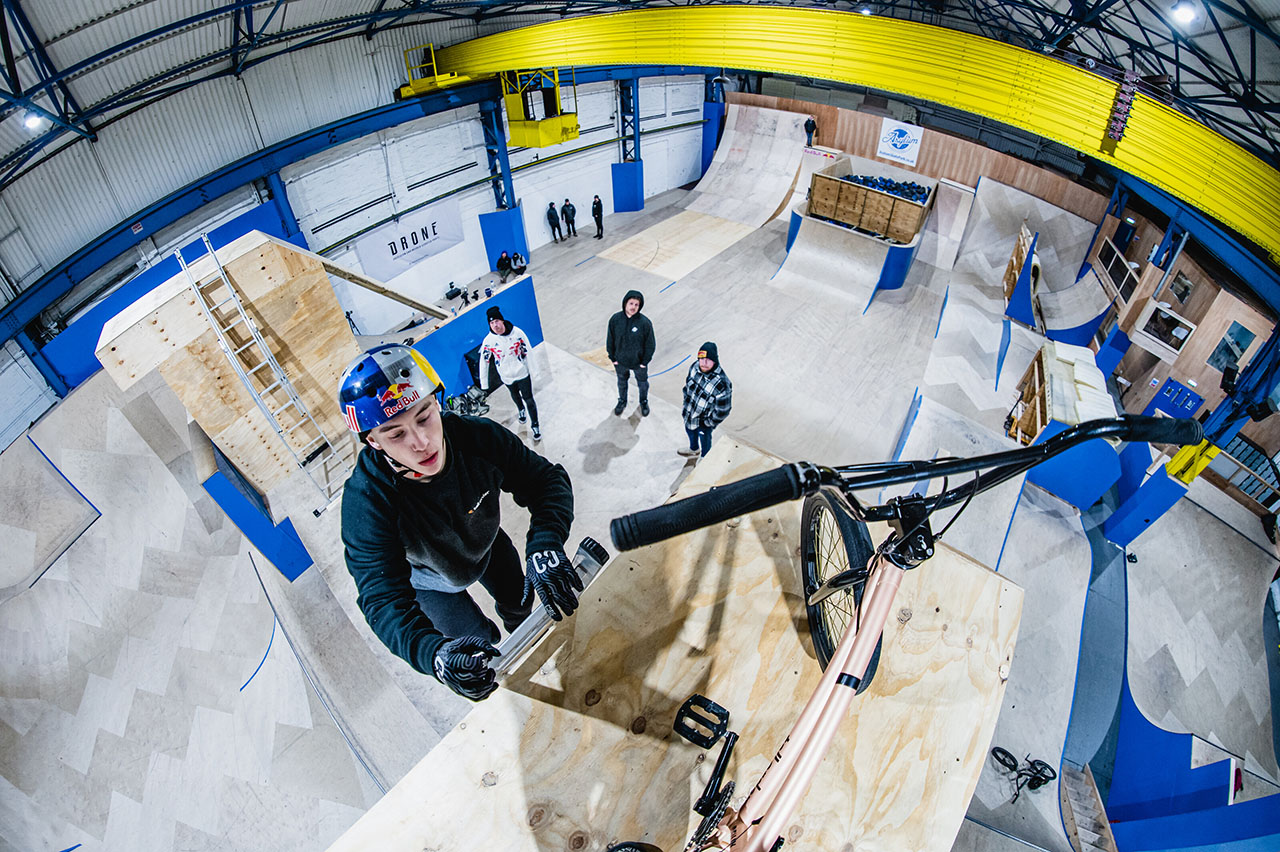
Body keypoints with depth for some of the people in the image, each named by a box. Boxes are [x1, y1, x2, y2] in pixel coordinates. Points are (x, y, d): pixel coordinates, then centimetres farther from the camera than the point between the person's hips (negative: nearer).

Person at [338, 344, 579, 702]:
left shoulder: (476, 434, -37)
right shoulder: (366, 501, -41)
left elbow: (546, 478, -30)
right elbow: (384, 599, -42)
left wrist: (545, 545, -50)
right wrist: (434, 654, -61)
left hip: (486, 541, 3)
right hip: (432, 577, -2)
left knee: (519, 601, 22)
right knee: (479, 640, 8)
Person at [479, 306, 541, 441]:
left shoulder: (517, 333, -19)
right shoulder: (489, 340, -17)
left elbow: (528, 352, -8)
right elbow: (484, 362, -8)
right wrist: (484, 383, -6)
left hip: (523, 374, -2)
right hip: (507, 377, 2)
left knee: (529, 399, 3)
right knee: (515, 396, 26)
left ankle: (535, 425, 23)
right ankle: (521, 410, 59)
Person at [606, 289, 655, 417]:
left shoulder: (645, 322, -24)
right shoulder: (615, 319, -18)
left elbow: (650, 344, -13)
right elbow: (610, 340, -6)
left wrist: (644, 362, -10)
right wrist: (613, 358, -3)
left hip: (639, 362, -1)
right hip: (620, 361, 2)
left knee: (642, 383, 23)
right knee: (622, 382, 26)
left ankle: (644, 402, 52)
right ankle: (622, 401, 54)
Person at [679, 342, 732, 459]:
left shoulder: (721, 383, -39)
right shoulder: (695, 366, -19)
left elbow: (722, 411, -26)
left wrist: (708, 423, -16)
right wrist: (685, 403, 11)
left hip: (703, 421, -6)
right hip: (689, 413, 6)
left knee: (704, 440, 22)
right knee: (690, 431, 34)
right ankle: (694, 449, 67)